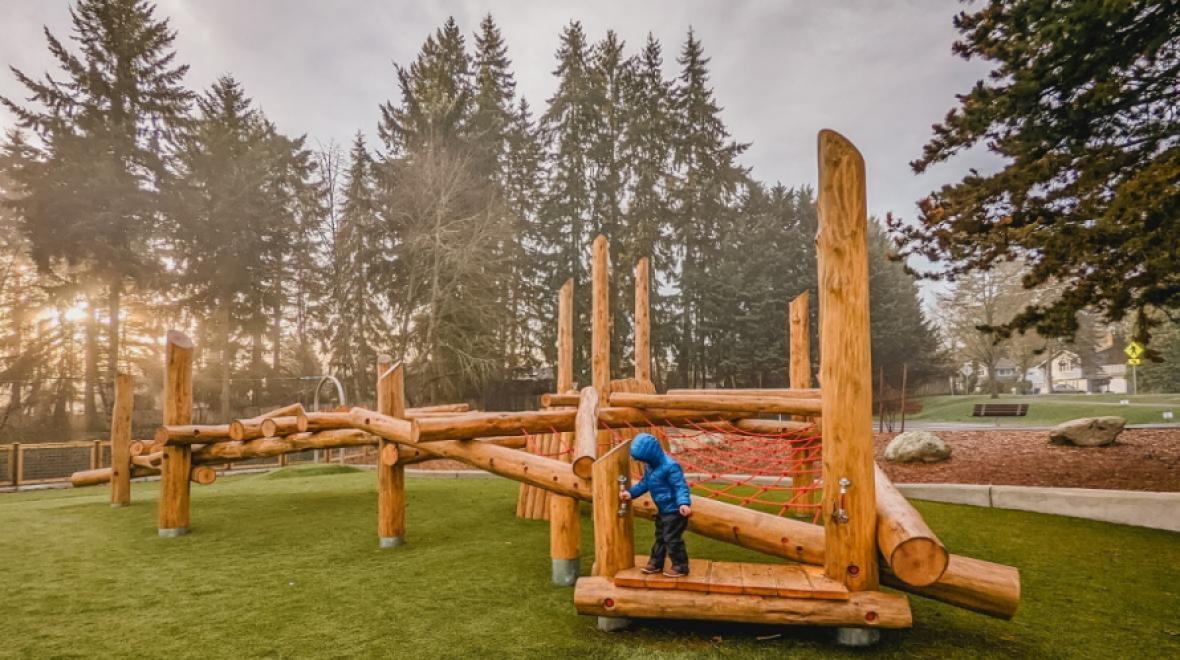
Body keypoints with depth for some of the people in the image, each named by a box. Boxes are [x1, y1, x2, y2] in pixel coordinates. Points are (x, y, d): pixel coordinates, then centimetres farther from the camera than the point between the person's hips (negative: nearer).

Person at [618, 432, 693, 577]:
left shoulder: (670, 466, -27)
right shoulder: (649, 466, 2)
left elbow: (681, 487, -28)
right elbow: (645, 483, 14)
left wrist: (684, 503, -42)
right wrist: (630, 493, 5)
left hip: (675, 510, -9)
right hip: (663, 509, 9)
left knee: (672, 538, -2)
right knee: (660, 536, 20)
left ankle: (680, 566, 12)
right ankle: (656, 562, 34)